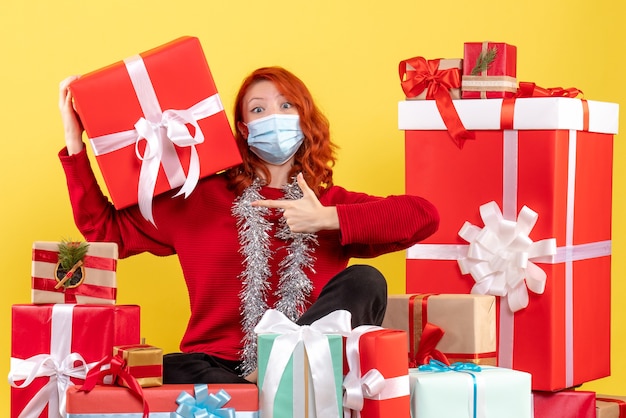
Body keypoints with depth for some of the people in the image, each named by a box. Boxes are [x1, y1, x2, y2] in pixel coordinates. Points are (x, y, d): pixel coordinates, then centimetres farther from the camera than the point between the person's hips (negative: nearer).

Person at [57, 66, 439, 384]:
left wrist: (327, 219, -8)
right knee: (171, 372, -34)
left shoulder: (331, 203, 13)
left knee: (364, 282, -24)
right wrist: (75, 141, 8)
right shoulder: (201, 199, 16)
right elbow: (104, 229, 15)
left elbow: (424, 215, -2)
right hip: (217, 367, -1)